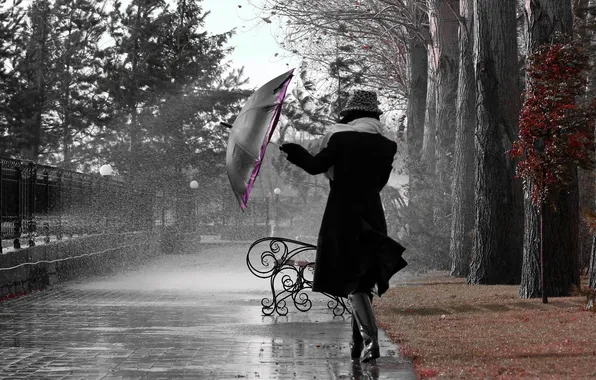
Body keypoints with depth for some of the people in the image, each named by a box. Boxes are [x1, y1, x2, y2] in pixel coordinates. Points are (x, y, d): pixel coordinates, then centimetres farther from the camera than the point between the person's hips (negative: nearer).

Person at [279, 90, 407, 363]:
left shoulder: (340, 138, -5)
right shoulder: (386, 146, 6)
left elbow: (316, 166, -10)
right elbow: (380, 182, 11)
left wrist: (293, 152, 5)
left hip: (342, 215, -4)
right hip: (372, 217, 4)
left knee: (352, 281, -5)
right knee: (364, 279, 14)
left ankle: (370, 340, -21)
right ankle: (357, 343, 19)